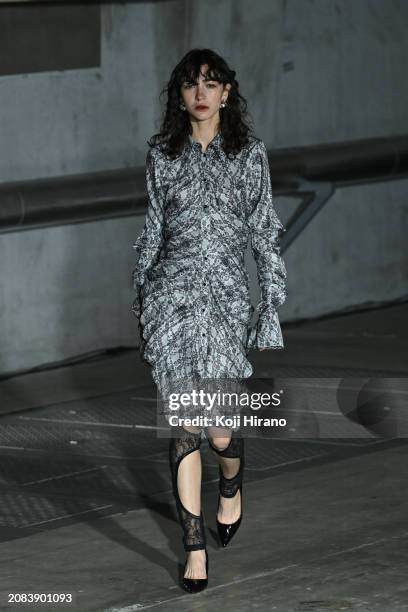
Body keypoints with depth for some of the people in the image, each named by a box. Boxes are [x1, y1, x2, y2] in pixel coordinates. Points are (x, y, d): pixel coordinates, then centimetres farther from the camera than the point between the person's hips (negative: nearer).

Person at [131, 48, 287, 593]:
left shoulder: (250, 153, 3)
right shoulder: (162, 155, 7)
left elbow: (265, 232, 3)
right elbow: (152, 232, 13)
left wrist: (272, 305, -2)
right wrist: (141, 303, 13)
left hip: (227, 293, -1)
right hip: (172, 292, 1)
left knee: (221, 430, -2)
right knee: (184, 426, -4)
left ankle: (232, 488, 35)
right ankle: (195, 547, 2)